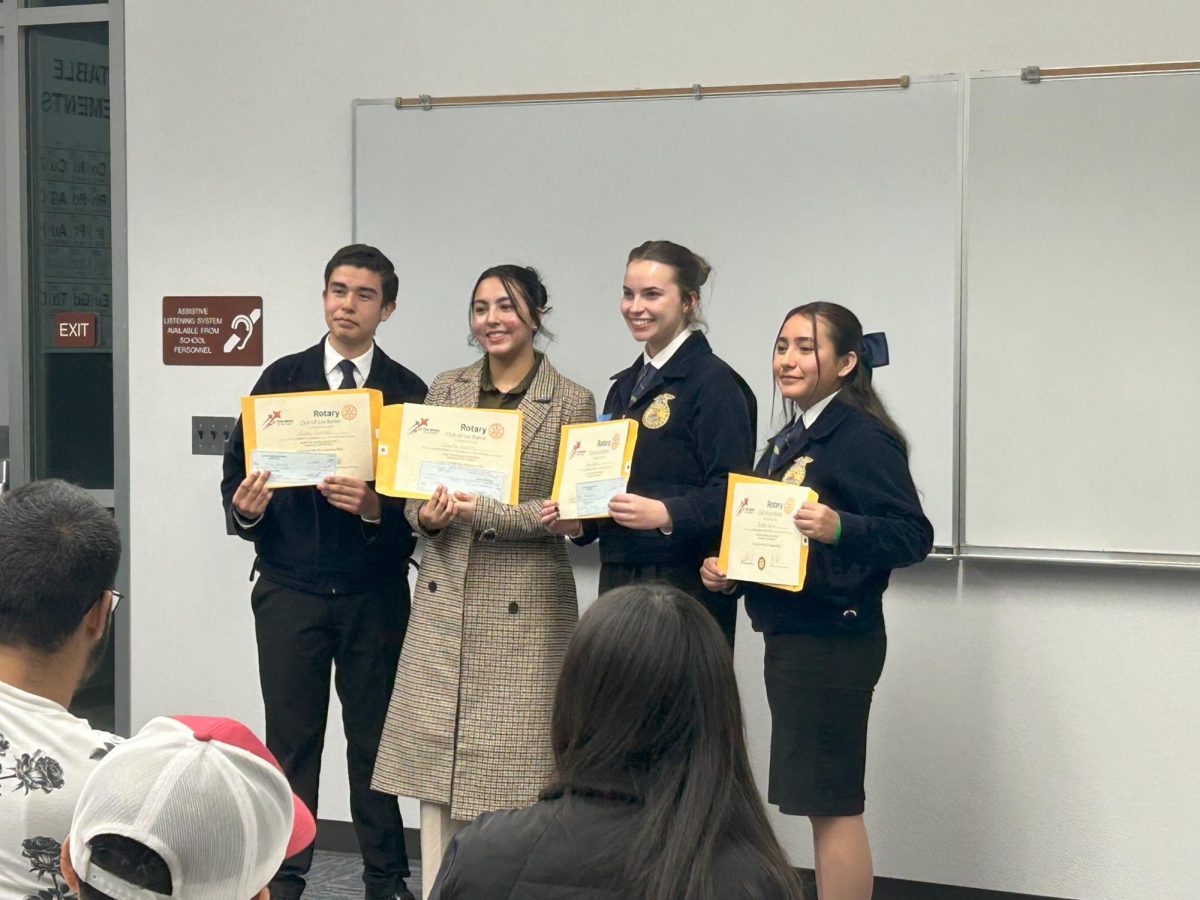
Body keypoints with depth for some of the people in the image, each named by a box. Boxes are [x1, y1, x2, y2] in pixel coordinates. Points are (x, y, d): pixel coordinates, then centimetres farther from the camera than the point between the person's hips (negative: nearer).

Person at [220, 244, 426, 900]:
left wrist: (375, 506, -19)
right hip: (290, 588, 1)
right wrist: (244, 508, -14)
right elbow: (238, 466, 7)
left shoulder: (407, 392, 3)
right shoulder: (282, 379, 7)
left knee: (375, 739, 6)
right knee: (290, 740, 3)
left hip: (375, 593, 0)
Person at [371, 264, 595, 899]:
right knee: (437, 756, 4)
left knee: (510, 765, -2)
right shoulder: (445, 390, 10)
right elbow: (414, 488, 13)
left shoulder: (570, 403, -2)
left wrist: (481, 510, -17)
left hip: (522, 605, -4)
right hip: (444, 601, 4)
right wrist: (426, 514, -10)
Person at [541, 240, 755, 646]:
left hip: (686, 583, -7)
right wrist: (579, 523, 8)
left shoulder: (714, 382, -8)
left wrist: (665, 514, -29)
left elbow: (732, 492, -16)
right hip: (619, 578, 7)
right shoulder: (625, 385, 18)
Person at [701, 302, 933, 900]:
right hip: (788, 635, 10)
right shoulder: (788, 441, 16)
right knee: (820, 801, 14)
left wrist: (839, 527, -35)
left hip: (833, 642, -10)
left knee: (831, 802, -5)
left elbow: (913, 535, -20)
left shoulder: (865, 439, -13)